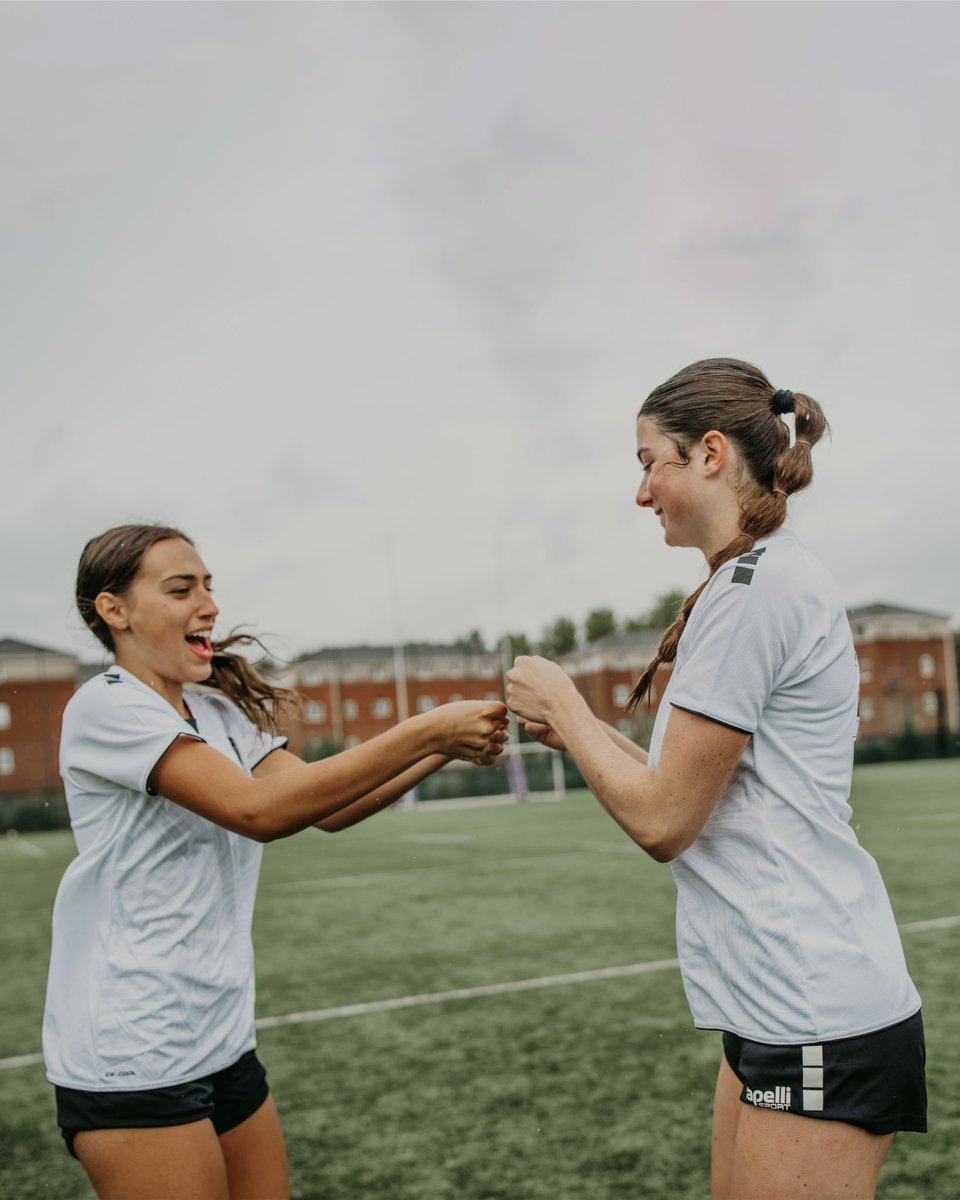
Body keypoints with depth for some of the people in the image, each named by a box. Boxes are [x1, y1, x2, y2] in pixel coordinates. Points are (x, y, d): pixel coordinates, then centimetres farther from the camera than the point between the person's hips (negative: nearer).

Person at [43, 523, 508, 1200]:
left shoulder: (222, 715, 11)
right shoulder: (107, 707, -14)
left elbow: (327, 810, 1)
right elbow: (259, 810, -24)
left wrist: (444, 749, -14)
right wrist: (426, 732, -25)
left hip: (224, 1043, 8)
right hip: (132, 1061, -7)